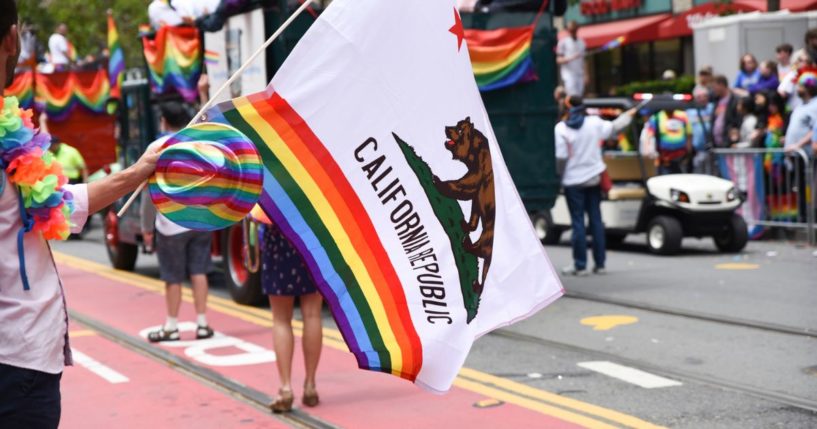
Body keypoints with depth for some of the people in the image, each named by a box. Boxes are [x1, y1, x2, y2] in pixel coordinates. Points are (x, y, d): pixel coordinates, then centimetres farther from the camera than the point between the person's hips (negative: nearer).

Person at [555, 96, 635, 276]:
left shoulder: (561, 129, -13)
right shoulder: (595, 123, -1)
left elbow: (560, 156, -15)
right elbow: (614, 128, 15)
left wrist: (559, 174, 1)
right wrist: (628, 115, 33)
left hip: (573, 181, -4)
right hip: (594, 178, 4)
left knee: (578, 222, -1)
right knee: (596, 220, 9)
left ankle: (580, 266, -1)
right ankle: (599, 264, 12)